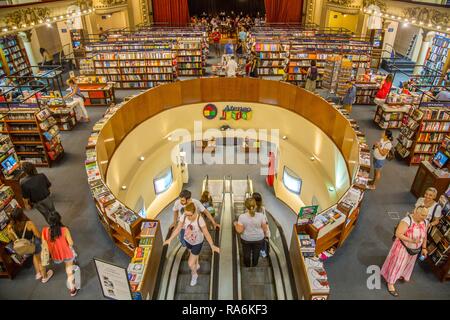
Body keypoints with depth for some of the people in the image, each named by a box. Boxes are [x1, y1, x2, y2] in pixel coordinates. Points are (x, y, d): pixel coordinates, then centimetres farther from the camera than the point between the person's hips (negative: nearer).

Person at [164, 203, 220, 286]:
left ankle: (194, 275, 39)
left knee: (190, 264, 4)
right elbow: (178, 229, -14)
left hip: (197, 243, -4)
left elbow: (206, 233, -29)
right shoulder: (183, 216, -25)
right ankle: (197, 265, 67)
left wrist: (212, 245, -35)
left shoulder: (199, 219, -36)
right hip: (187, 240, 4)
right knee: (193, 254, 32)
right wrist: (170, 239, -18)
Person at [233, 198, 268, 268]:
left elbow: (239, 231, -17)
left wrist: (235, 224, 1)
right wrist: (264, 234, 11)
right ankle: (254, 266, 41)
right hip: (259, 239, 1)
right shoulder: (261, 215, -18)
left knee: (246, 254, 22)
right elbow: (265, 229, -9)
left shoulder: (242, 217, -21)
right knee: (256, 254, 22)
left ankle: (247, 266, 42)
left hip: (246, 240, -1)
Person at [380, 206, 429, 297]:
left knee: (407, 264, 26)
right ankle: (390, 283, 25)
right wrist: (411, 240, -38)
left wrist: (424, 248, 5)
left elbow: (424, 235, 7)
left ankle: (399, 275, 53)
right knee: (397, 264, 9)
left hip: (415, 249, 6)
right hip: (402, 247, -6)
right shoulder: (407, 220, -30)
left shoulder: (425, 222, -9)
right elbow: (398, 234, -31)